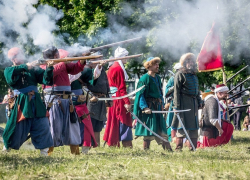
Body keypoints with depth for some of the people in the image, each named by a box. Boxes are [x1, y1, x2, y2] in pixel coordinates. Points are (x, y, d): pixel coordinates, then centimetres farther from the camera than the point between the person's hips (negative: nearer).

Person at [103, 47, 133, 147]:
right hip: (119, 100, -10)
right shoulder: (119, 69, -14)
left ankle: (112, 145, 15)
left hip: (112, 100, 10)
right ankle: (127, 146, -9)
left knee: (113, 123, 12)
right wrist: (127, 102, -21)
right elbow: (122, 87, -19)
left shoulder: (111, 68, 16)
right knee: (124, 123, -8)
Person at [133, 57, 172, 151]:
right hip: (149, 107, -8)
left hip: (158, 108, 8)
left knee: (161, 129, 8)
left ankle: (168, 149, 8)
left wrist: (162, 104, 15)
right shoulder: (145, 78, -10)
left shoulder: (157, 78, 15)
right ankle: (145, 149, -1)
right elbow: (140, 94, -14)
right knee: (149, 129, -6)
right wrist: (145, 107, -22)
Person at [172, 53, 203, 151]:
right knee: (182, 125, -8)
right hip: (184, 102, -8)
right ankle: (179, 147, -4)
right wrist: (177, 105, -15)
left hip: (193, 102, 8)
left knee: (194, 125, 7)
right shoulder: (180, 74, -4)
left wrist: (199, 101, 18)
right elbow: (177, 90, -9)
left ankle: (192, 147, 12)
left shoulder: (194, 75, 19)